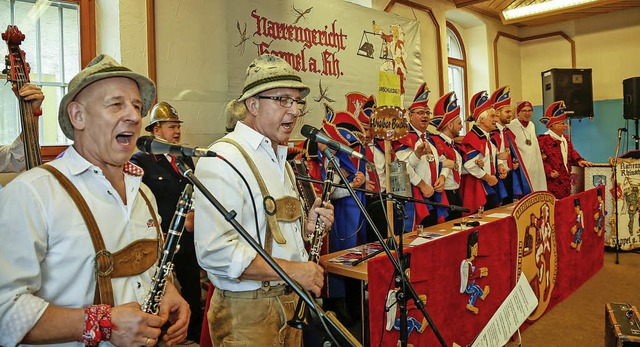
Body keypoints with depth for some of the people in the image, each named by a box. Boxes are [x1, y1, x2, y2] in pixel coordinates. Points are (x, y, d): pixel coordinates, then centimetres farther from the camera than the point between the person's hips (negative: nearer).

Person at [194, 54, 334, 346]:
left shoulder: (282, 162, 13)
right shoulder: (222, 160, -19)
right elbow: (214, 251, -28)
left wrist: (307, 225, 2)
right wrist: (293, 269, -23)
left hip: (290, 302, 9)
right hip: (246, 314, -8)